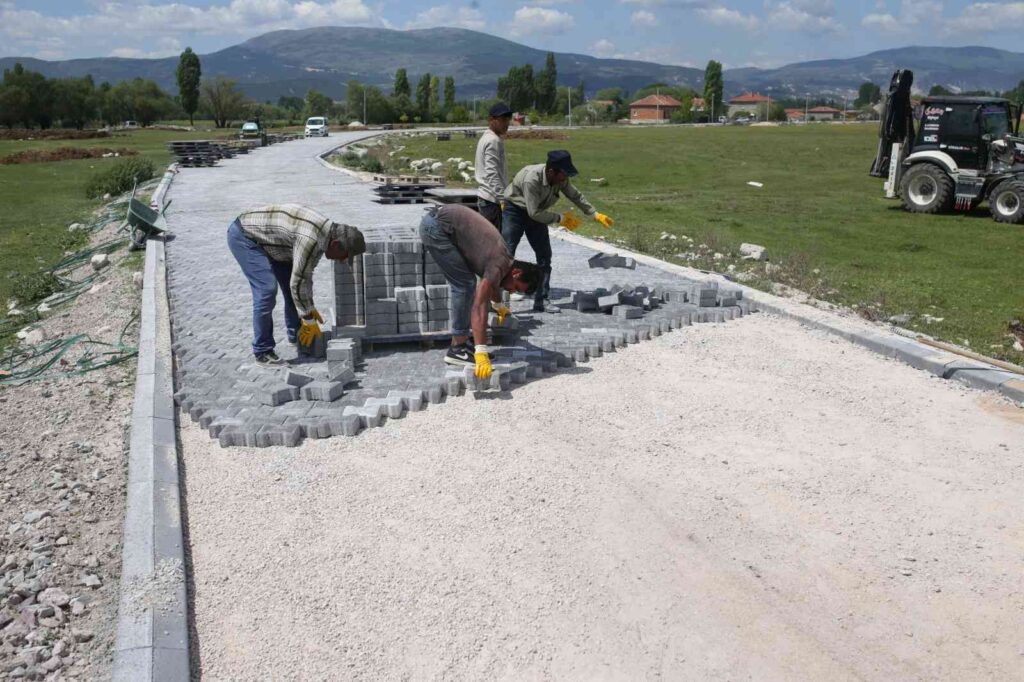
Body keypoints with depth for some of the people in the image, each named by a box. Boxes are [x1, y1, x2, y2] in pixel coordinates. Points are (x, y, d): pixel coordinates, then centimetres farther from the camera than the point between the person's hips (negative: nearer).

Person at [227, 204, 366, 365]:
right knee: (267, 289, -18)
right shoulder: (311, 239, -32)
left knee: (290, 281, 10)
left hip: (262, 237, 10)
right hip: (243, 236, -10)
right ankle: (262, 351, -8)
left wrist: (310, 308, 14)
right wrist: (309, 321, -16)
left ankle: (297, 334, 26)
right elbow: (298, 281, -26)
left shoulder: (326, 231, -2)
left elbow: (304, 274, 11)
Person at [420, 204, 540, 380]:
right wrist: (481, 353, -33)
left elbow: (492, 282, 35)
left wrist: (499, 306, 53)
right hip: (436, 227, -10)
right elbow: (479, 308, -28)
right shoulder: (499, 266, -17)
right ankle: (457, 348, -6)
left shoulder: (503, 259, 10)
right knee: (465, 285, -9)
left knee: (464, 283, 15)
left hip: (437, 220, 10)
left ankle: (465, 337, 21)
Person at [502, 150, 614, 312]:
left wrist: (595, 215, -2)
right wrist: (560, 218, -24)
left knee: (544, 256, 2)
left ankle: (540, 301, 8)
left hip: (535, 213, 7)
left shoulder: (561, 179, -15)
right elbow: (534, 213, -33)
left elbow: (576, 196, 2)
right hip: (515, 210, -7)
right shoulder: (531, 179, -36)